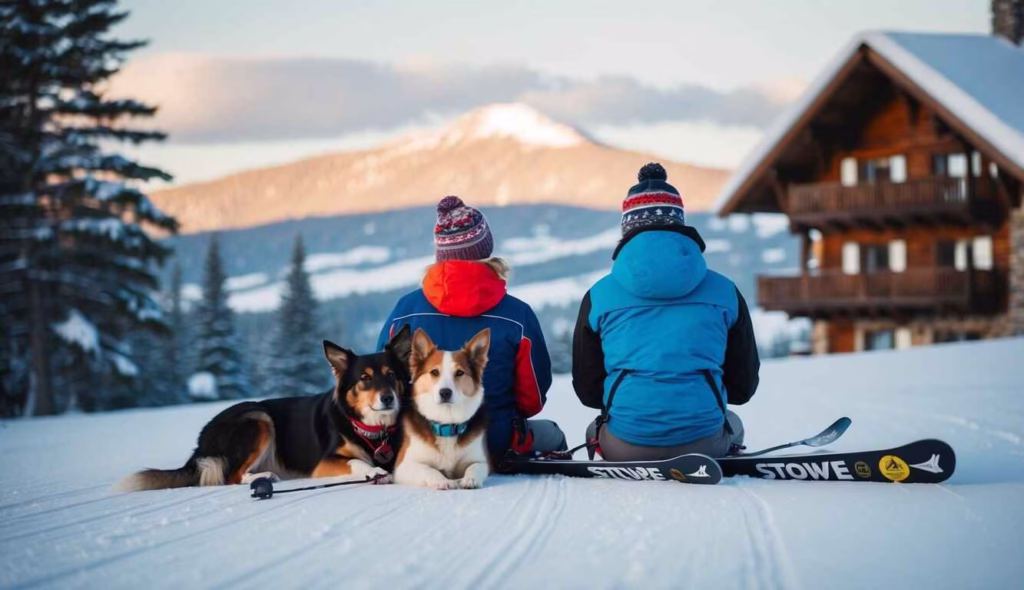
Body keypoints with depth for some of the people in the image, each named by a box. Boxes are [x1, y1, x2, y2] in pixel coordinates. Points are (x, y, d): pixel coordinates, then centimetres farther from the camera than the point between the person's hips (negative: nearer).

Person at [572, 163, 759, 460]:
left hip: (626, 448, 0)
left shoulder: (599, 296, 0)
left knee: (595, 431, 36)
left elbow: (587, 390, 8)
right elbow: (743, 386, 9)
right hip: (704, 444, 0)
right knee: (732, 426, 36)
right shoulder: (724, 292, 1)